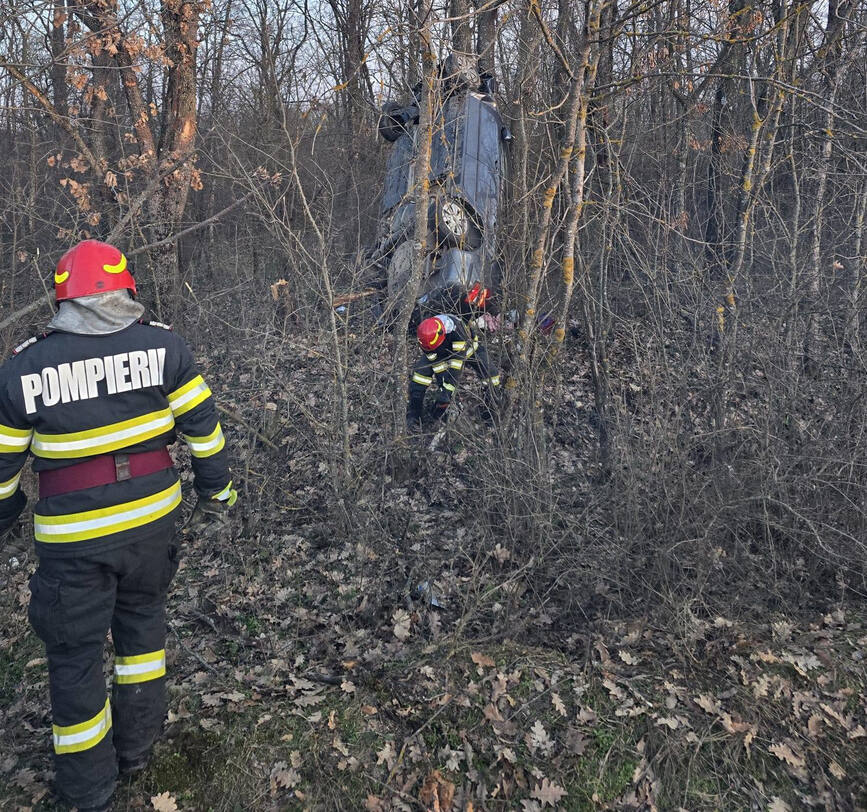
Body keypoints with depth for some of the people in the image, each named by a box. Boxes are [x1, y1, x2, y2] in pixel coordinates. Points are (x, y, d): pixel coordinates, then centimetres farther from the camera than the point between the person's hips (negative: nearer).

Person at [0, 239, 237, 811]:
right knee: (143, 620, 24)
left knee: (76, 652, 14)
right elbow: (202, 425, -2)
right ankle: (137, 746, 38)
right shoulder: (162, 346, -7)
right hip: (152, 517, 2)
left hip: (72, 536, -1)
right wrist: (216, 490, 11)